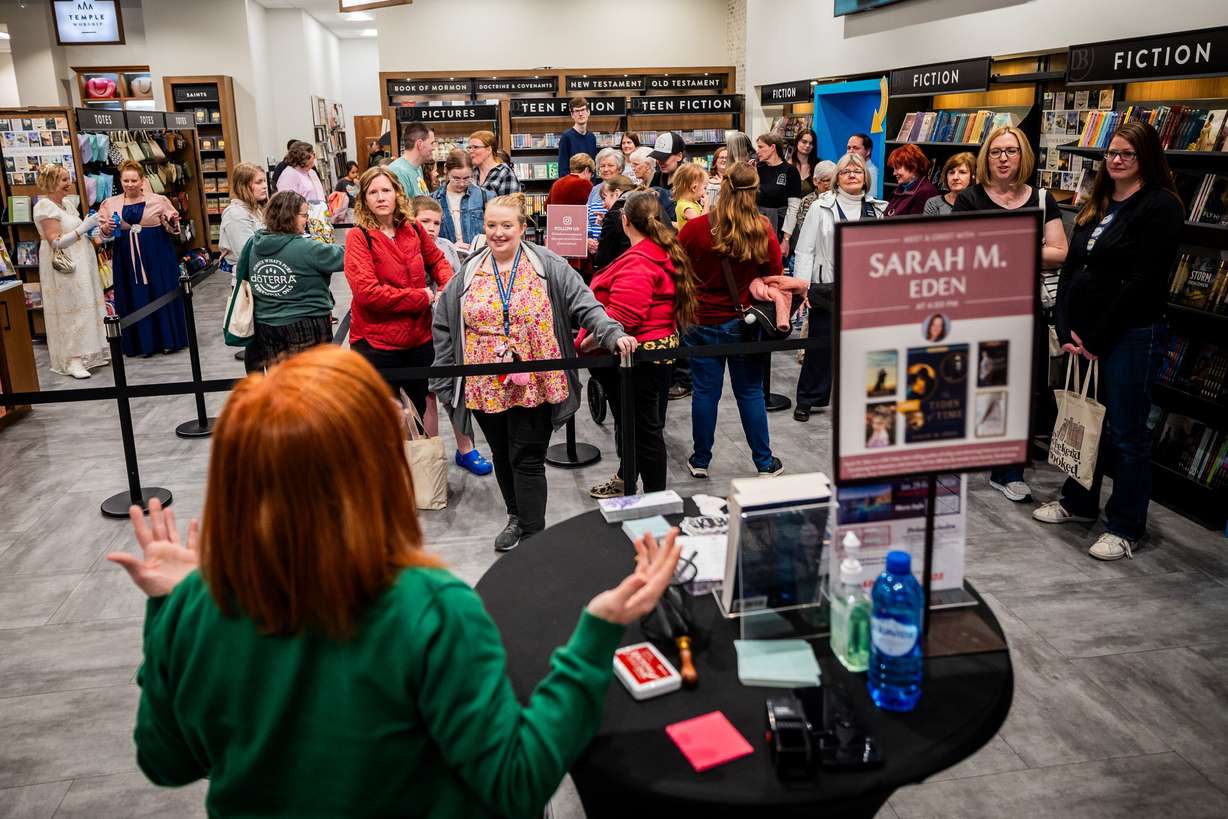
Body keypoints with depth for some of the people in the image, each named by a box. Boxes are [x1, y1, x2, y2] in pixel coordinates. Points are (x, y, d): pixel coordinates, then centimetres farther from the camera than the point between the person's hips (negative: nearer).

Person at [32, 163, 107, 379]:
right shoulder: (45, 207, -13)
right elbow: (56, 242, -19)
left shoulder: (66, 205, 12)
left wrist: (94, 229, 7)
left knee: (86, 306, 10)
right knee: (69, 309, -7)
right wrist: (83, 228, -23)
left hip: (81, 264, 9)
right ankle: (71, 360, -5)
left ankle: (89, 352, 18)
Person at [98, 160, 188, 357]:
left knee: (162, 294, 3)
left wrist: (172, 222, -16)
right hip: (127, 259, 2)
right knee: (135, 299, 4)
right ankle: (143, 342, 12)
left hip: (157, 256, -1)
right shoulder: (110, 204, 6)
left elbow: (171, 228, 6)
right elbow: (102, 232, 10)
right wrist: (107, 229, -12)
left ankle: (169, 339, 14)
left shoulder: (158, 200, 1)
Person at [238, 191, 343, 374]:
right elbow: (342, 257, -12)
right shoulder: (305, 249, -18)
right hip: (307, 327, -5)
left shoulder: (254, 245, 1)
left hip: (266, 327, 6)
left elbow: (243, 275, 14)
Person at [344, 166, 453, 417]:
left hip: (419, 338, 5)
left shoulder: (413, 230, 2)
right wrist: (423, 298, -17)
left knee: (421, 410, 20)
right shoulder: (359, 237, -12)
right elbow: (367, 291, -22)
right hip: (376, 343, -5)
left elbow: (436, 260, 20)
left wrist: (447, 287, -2)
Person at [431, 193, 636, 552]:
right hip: (486, 387, 4)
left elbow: (585, 306, -11)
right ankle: (517, 516, 39)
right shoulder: (468, 274, 5)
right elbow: (443, 327, 9)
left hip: (534, 385, -4)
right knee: (502, 456, 18)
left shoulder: (548, 267, -4)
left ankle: (532, 536, 6)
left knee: (527, 460, -3)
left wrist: (613, 334, -29)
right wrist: (444, 382, 5)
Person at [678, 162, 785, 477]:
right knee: (750, 392, 11)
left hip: (702, 321, -1)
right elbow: (774, 277, 3)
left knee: (705, 391, 8)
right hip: (745, 322, 1)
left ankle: (700, 461, 20)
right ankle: (765, 463, 20)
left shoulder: (696, 228, -12)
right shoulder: (764, 232, -9)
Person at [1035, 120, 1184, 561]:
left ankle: (1125, 528, 12)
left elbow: (1143, 281, -16)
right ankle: (1079, 501, 33)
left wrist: (1098, 338, -15)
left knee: (1125, 434, 1)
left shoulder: (1160, 207, -9)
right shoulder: (1096, 207, 14)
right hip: (1083, 336, 7)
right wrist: (1067, 331, 0)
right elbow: (1070, 270, 12)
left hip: (1131, 335, -7)